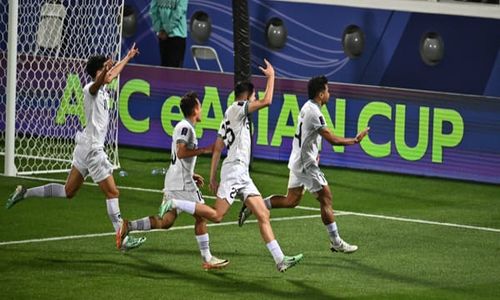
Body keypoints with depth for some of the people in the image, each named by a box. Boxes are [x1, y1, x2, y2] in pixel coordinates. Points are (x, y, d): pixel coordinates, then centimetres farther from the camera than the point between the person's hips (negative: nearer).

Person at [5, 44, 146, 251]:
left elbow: (113, 73, 35)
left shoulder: (102, 89, 12)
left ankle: (24, 193, 18)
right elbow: (98, 83, -42)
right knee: (112, 193, -7)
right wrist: (105, 70, -63)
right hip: (92, 148, -10)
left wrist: (128, 57, 48)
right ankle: (122, 239, -6)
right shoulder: (91, 89, -15)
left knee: (68, 191, 14)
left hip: (85, 147, 10)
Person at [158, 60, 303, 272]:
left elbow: (217, 149, 20)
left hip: (242, 174, 10)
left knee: (263, 215, 2)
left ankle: (280, 259, -3)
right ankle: (174, 204, -4)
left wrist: (212, 177, 19)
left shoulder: (228, 118, 22)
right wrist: (271, 76, -5)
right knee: (216, 215, -16)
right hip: (234, 169, -10)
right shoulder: (237, 108, -3)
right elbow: (266, 101, -17)